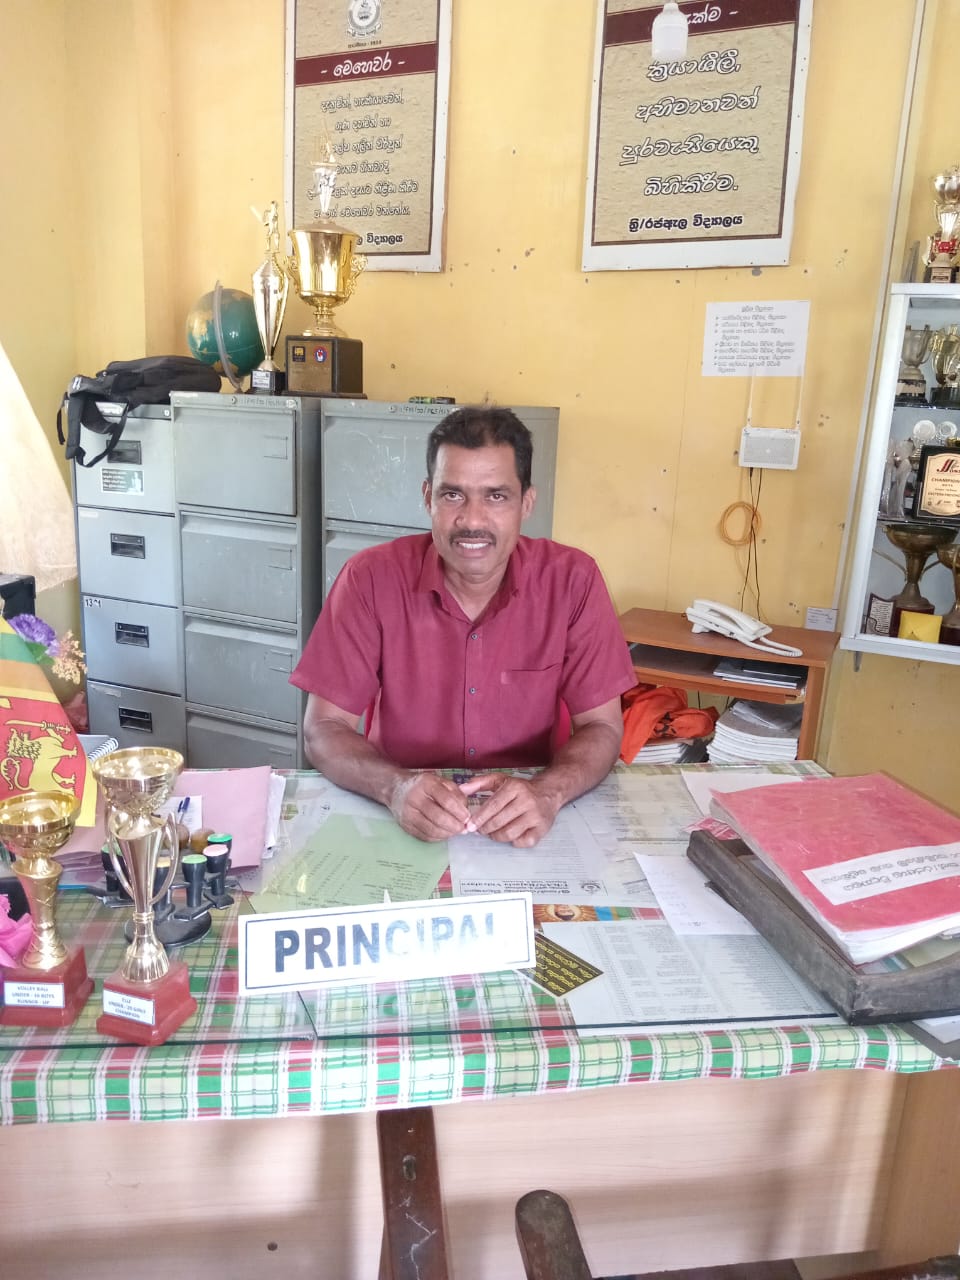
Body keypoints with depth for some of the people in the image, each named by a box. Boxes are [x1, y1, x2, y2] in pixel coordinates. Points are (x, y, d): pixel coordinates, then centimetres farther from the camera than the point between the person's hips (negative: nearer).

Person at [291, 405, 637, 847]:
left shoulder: (572, 579, -9)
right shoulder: (371, 578, -11)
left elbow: (601, 727, -6)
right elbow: (324, 730, -9)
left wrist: (547, 792, -26)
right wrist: (396, 787, -28)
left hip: (523, 829, 1)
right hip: (399, 826, 0)